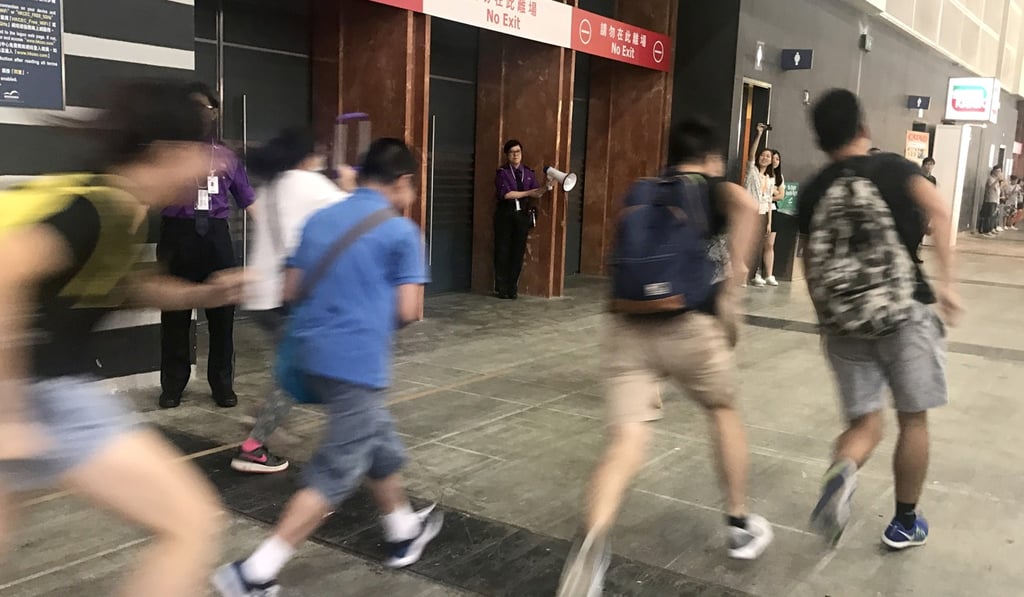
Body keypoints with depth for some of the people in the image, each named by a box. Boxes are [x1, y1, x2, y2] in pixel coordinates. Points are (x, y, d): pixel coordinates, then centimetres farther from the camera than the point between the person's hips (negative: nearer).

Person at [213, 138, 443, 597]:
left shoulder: (319, 220, 10)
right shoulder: (400, 231, -7)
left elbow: (291, 290, 12)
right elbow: (408, 312, -9)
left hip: (314, 354, 8)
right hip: (357, 362, -8)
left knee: (380, 446, 23)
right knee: (334, 476, 0)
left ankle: (404, 533, 39)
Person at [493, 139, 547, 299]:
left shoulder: (528, 173, 9)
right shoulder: (502, 172, -2)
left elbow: (537, 194, 1)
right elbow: (506, 194, -14)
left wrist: (547, 187, -18)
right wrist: (527, 193, -15)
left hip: (522, 215, 3)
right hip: (505, 214, -3)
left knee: (518, 251, 3)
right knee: (503, 251, 0)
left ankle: (512, 288, 12)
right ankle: (501, 288, 8)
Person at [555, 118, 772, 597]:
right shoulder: (712, 186, 11)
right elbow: (747, 206, -12)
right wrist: (732, 285, -8)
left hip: (629, 325, 3)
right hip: (689, 323, -2)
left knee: (626, 441, -4)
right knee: (722, 410, 24)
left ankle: (592, 541, -29)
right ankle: (740, 526, 34)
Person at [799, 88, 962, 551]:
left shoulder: (812, 193, 7)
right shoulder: (894, 168, 0)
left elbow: (812, 265, 10)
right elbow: (938, 210, -17)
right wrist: (946, 281, -15)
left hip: (844, 322, 3)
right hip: (904, 312, -2)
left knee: (864, 424, 11)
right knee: (913, 420, 15)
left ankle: (841, 472, -22)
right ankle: (905, 524, 25)